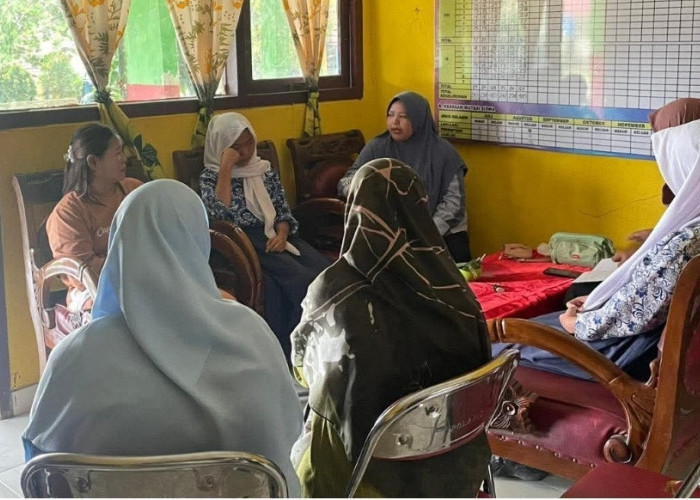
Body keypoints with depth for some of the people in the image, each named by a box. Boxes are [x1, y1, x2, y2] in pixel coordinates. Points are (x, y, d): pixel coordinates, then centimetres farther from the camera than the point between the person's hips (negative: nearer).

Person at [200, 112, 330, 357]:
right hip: (245, 241, -5)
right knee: (303, 281, -30)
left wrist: (282, 233, -7)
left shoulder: (265, 169, 17)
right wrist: (226, 167, -11)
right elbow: (220, 213, -14)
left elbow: (284, 210, 15)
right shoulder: (210, 176, 5)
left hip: (275, 236, 5)